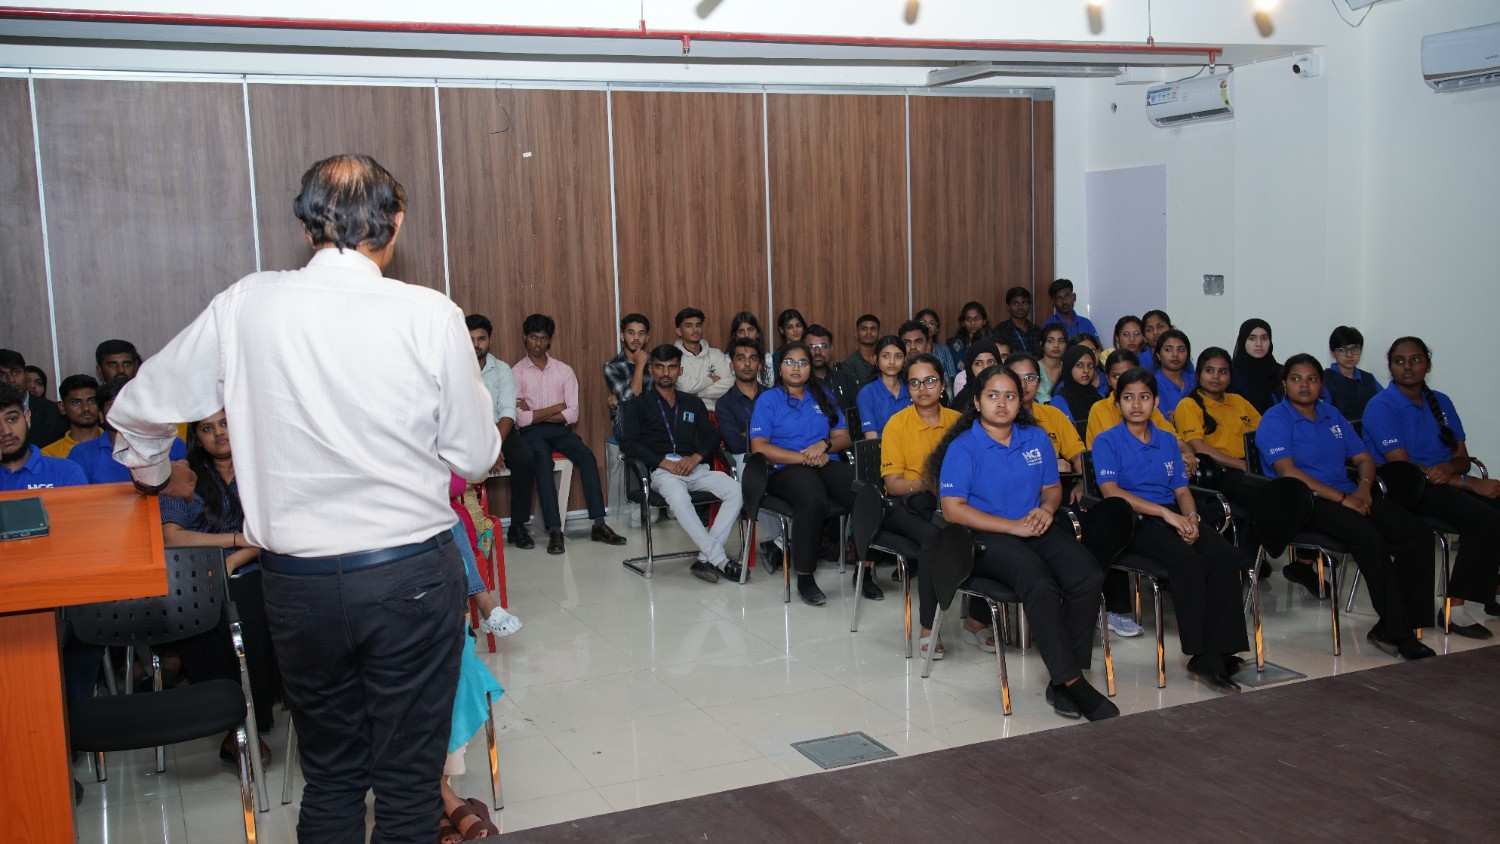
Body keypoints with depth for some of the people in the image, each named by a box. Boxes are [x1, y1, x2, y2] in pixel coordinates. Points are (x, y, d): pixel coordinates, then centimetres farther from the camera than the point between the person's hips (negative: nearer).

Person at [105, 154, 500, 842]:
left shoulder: (246, 306, -5)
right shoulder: (429, 315, -12)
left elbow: (138, 411, 8)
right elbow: (476, 457, -4)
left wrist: (154, 473, 29)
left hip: (298, 580, 3)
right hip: (412, 573, -2)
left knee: (329, 775, 20)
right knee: (409, 781, 12)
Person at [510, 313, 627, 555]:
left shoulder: (564, 370, 10)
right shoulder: (516, 373, 1)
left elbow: (572, 414, 0)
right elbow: (521, 419, -9)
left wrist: (536, 414, -7)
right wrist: (556, 408, -4)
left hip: (559, 429, 3)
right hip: (531, 433, -3)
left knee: (587, 456, -25)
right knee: (542, 461, -34)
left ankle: (599, 524, -27)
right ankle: (554, 530, -36)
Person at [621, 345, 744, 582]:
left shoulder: (693, 403, 25)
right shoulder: (639, 405, 14)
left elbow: (712, 436, 15)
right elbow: (628, 443, 0)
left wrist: (695, 457, -7)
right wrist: (664, 462, -12)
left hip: (696, 467, 4)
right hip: (662, 470, -3)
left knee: (736, 490, -26)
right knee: (678, 497, -39)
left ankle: (705, 558, -26)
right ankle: (720, 560, -33)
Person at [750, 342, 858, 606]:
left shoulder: (823, 396, 21)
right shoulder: (768, 400, 8)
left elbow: (843, 437, 18)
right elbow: (759, 447, -3)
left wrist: (824, 444, -5)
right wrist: (804, 457, -11)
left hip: (828, 463, 4)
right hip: (786, 469, -4)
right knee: (814, 500, -39)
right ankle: (805, 579, -25)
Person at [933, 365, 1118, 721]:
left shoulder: (1037, 438, 16)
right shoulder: (963, 447, -1)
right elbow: (953, 509, -9)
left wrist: (1046, 509, -2)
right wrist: (1013, 526, -14)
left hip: (1039, 529, 5)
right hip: (987, 536, -5)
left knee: (1089, 576, -26)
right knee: (1040, 585, -35)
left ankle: (1061, 681, -20)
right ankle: (1073, 684, -32)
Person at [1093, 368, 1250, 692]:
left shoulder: (1168, 441, 21)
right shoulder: (1107, 442, 3)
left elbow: (1182, 489, 16)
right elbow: (1111, 492, -10)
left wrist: (1190, 516, -8)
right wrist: (1165, 513, -17)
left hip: (1173, 516, 5)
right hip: (1134, 521, -5)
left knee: (1225, 556, -25)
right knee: (1187, 560, -34)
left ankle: (1218, 653, -26)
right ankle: (1201, 653, -28)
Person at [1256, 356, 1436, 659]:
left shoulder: (1332, 414, 21)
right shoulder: (1274, 420, -2)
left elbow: (1364, 458, 21)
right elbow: (1288, 472, -15)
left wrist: (1363, 488, -3)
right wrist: (1342, 498, -19)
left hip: (1348, 495, 7)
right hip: (1303, 503, -7)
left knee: (1418, 533, -14)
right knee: (1368, 537, -33)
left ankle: (1396, 626, -12)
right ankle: (1397, 631, -25)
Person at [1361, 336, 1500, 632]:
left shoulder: (1441, 402, 16)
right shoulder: (1381, 407, -6)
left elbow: (1463, 458, 15)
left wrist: (1448, 469, -12)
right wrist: (1473, 484, -14)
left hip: (1447, 484, 7)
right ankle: (1455, 607, -21)